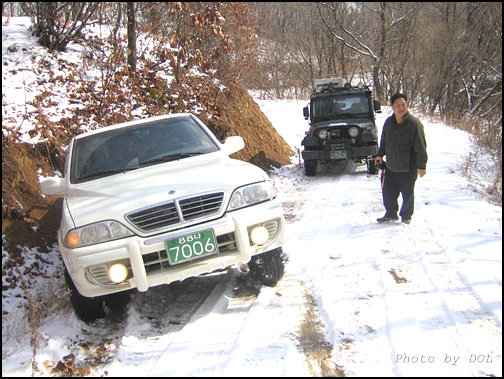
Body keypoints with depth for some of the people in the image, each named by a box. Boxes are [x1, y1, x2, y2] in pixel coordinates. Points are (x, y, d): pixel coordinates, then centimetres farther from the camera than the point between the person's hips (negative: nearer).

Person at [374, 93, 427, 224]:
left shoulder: (414, 123, -16)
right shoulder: (388, 122, 3)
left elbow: (421, 147, -15)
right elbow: (384, 140, 20)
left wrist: (421, 166, -15)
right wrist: (380, 154, 20)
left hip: (408, 169, -5)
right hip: (390, 168, 5)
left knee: (408, 195, 9)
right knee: (388, 193, 12)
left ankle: (406, 217, 29)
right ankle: (391, 214, 31)